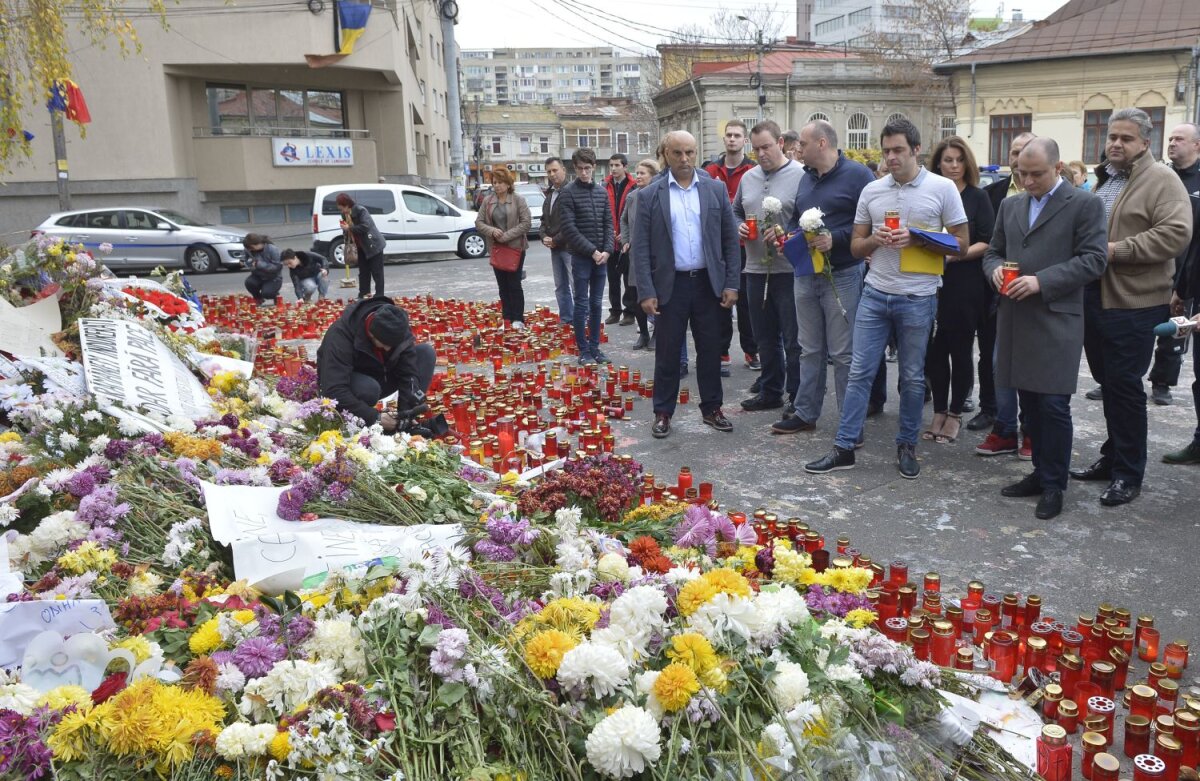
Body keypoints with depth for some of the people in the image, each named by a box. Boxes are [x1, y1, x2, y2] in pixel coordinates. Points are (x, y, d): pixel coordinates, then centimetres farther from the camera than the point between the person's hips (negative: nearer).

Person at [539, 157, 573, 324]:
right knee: (560, 287, 14)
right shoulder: (550, 194, 16)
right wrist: (544, 237, 4)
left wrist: (556, 240, -13)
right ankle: (565, 320, 23)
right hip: (555, 248, 9)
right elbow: (544, 219, 23)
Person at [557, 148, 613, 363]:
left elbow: (608, 224, 10)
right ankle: (583, 350, 6)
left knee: (597, 304, 9)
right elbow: (568, 228, -12)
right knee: (582, 304, -1)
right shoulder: (568, 193, -6)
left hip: (601, 256, 5)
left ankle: (595, 347, 17)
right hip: (581, 256, -5)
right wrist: (592, 251, -14)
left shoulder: (602, 192, 10)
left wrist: (607, 250, -5)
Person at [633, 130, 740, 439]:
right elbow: (641, 247, -4)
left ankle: (711, 408, 23)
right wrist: (646, 292, -10)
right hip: (670, 285, -2)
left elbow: (730, 239, 5)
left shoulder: (715, 189, 3)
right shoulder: (650, 195, -2)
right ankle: (663, 412, 18)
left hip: (708, 283, 2)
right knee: (668, 352, 6)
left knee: (710, 350, 9)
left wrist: (731, 283, -1)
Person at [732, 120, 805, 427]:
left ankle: (798, 399, 11)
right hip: (756, 270, 6)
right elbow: (735, 212, 23)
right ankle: (770, 392, 29)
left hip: (789, 271, -6)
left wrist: (787, 233, -23)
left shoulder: (801, 176, -8)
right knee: (765, 338, 16)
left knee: (793, 340, 1)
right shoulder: (748, 178, 13)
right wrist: (738, 227, 2)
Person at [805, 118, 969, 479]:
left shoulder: (943, 188, -3)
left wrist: (917, 240, -15)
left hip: (917, 298, -2)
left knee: (912, 378, 9)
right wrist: (874, 240, -11)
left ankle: (906, 446, 23)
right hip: (875, 294, 3)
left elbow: (961, 244, -2)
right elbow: (856, 246, 11)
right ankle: (844, 448, 9)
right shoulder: (871, 191, 6)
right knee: (859, 372, 3)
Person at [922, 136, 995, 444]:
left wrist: (955, 255, -17)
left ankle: (955, 415, 16)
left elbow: (987, 243, -6)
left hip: (965, 285, -2)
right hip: (932, 283, 3)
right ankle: (939, 412, 17)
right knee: (935, 350, 4)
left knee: (960, 350, 4)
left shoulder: (977, 197, 1)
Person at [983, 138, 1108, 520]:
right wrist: (995, 269, -3)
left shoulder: (1084, 204, -3)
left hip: (1057, 320, -5)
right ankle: (1041, 472, 25)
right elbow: (993, 251, 21)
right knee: (1030, 402, 12)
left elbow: (1093, 259, -9)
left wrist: (1041, 281, -18)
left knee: (1053, 405, -5)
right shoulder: (1011, 205, 15)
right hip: (1016, 319, 6)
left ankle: (1054, 485, 8)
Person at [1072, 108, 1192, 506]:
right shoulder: (1102, 180, 16)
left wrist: (1117, 250, -21)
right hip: (1093, 298, 7)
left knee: (1124, 385, -4)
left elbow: (1176, 234, -19)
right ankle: (1112, 457, 27)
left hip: (1133, 302, -7)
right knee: (1107, 382, 15)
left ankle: (1129, 473, 8)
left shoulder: (1162, 180, -8)